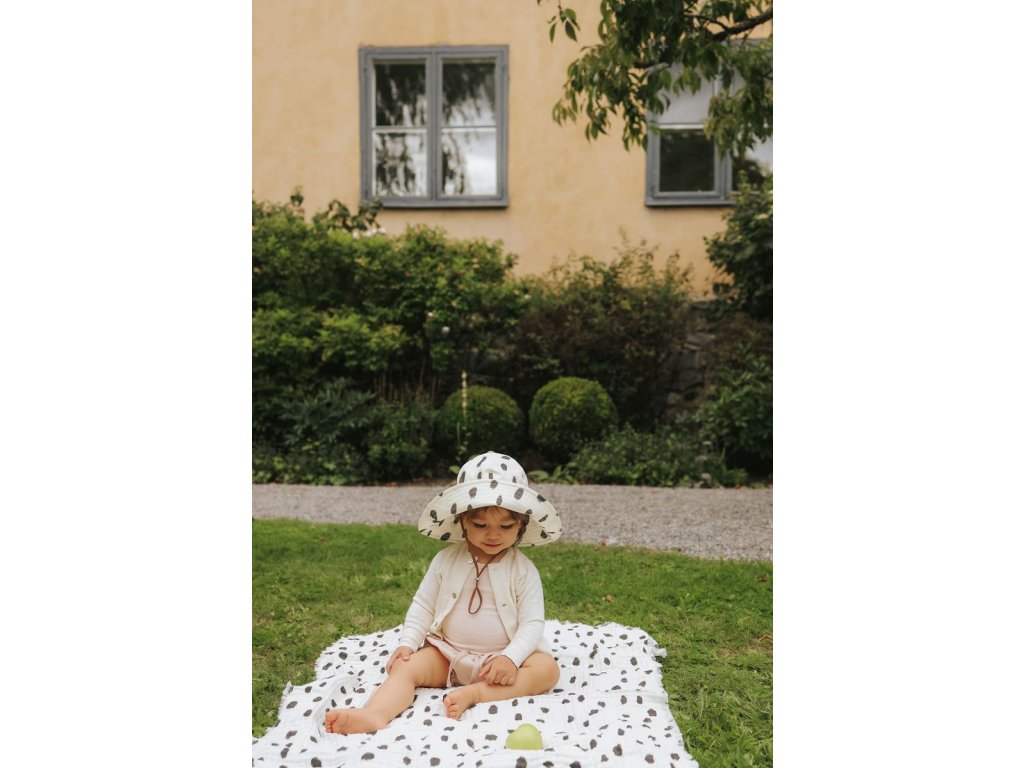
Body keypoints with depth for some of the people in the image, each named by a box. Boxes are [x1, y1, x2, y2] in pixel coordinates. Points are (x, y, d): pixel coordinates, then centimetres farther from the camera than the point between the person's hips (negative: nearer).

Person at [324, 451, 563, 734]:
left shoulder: (523, 570, -8)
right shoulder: (446, 560, -2)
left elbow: (532, 622, -10)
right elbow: (423, 605, 5)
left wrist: (511, 658, -27)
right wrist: (407, 643, -9)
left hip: (501, 657, -1)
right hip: (447, 653, 2)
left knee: (547, 670, -26)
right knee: (405, 667, -21)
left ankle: (473, 693, -33)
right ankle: (374, 714, -45)